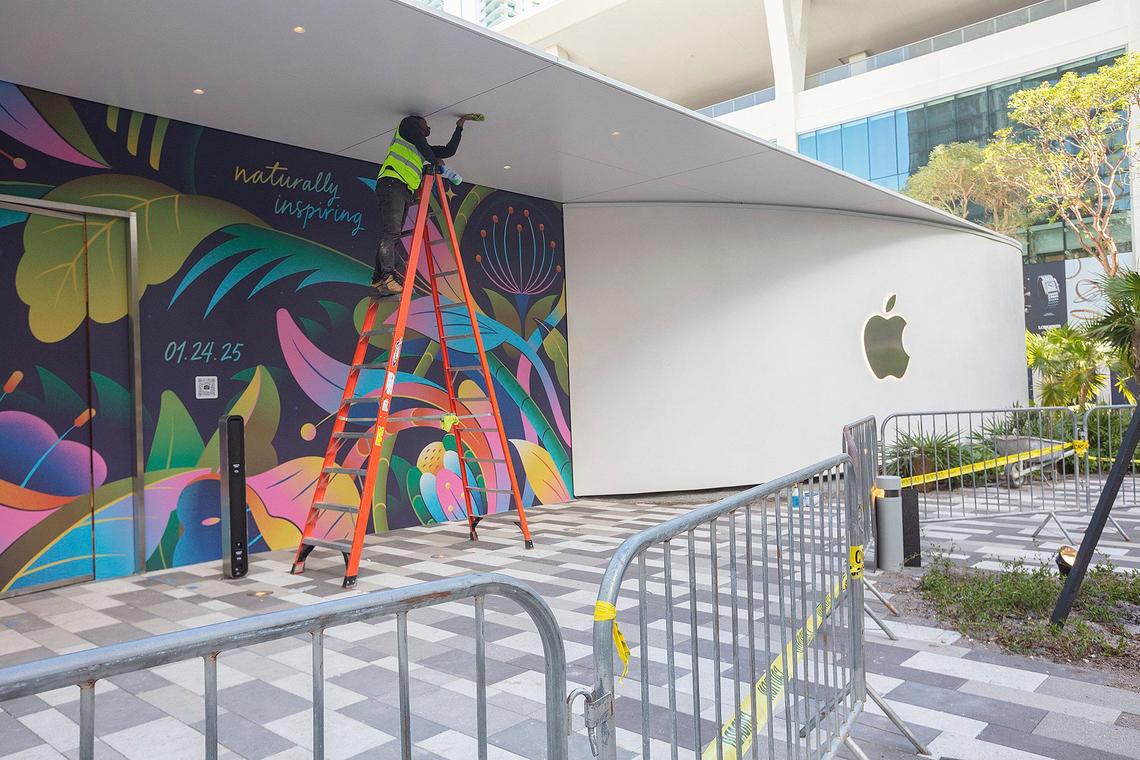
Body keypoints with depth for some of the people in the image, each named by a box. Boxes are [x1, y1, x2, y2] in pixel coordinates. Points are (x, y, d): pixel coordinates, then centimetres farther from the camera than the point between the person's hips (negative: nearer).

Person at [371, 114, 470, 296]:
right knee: (391, 232, -21)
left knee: (393, 236, -1)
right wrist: (435, 160, 12)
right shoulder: (408, 122, 18)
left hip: (406, 190, 8)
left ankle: (379, 281, -5)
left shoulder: (424, 148, 35)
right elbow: (420, 142, 2)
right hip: (392, 183, -8)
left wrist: (459, 127, 41)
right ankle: (388, 277, -31)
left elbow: (449, 150, 37)